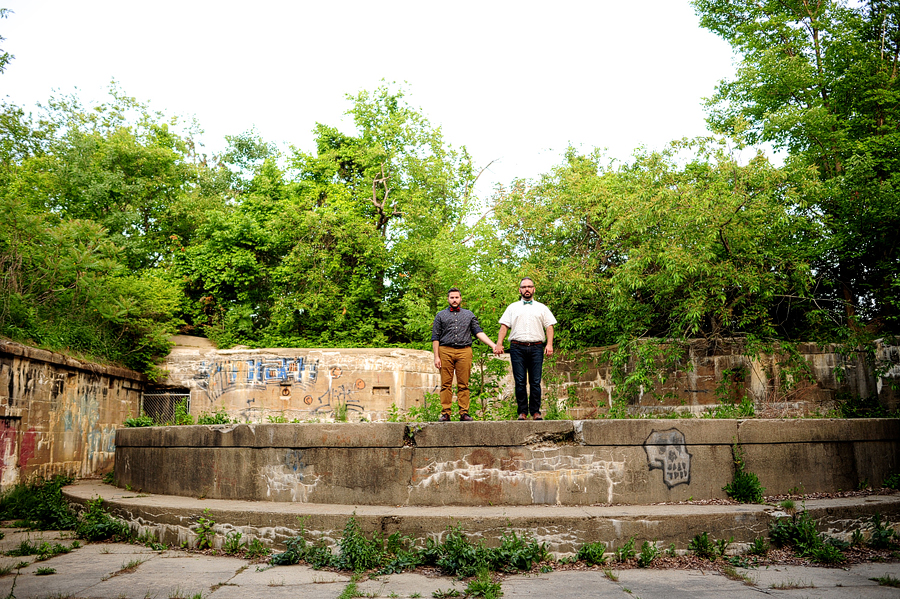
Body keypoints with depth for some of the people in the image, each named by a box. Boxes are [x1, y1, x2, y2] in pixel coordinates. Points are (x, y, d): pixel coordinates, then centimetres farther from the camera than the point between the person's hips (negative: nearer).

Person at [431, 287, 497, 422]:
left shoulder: (469, 315, 18)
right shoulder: (440, 315, 14)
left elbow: (479, 332, 10)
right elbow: (435, 338, 9)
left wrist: (493, 345, -3)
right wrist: (436, 357, -1)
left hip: (464, 351, 1)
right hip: (446, 351, -1)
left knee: (463, 385, -1)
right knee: (446, 384, -2)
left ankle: (464, 413, 1)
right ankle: (445, 413, 1)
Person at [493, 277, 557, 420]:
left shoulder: (542, 308, 17)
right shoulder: (512, 307, 17)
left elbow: (549, 326, 10)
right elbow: (504, 326, 9)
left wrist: (549, 344, -3)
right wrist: (499, 343, -2)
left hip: (536, 348, 0)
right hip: (517, 348, 0)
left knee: (535, 382, -3)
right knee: (520, 382, -2)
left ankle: (535, 411, 2)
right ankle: (522, 412, 3)